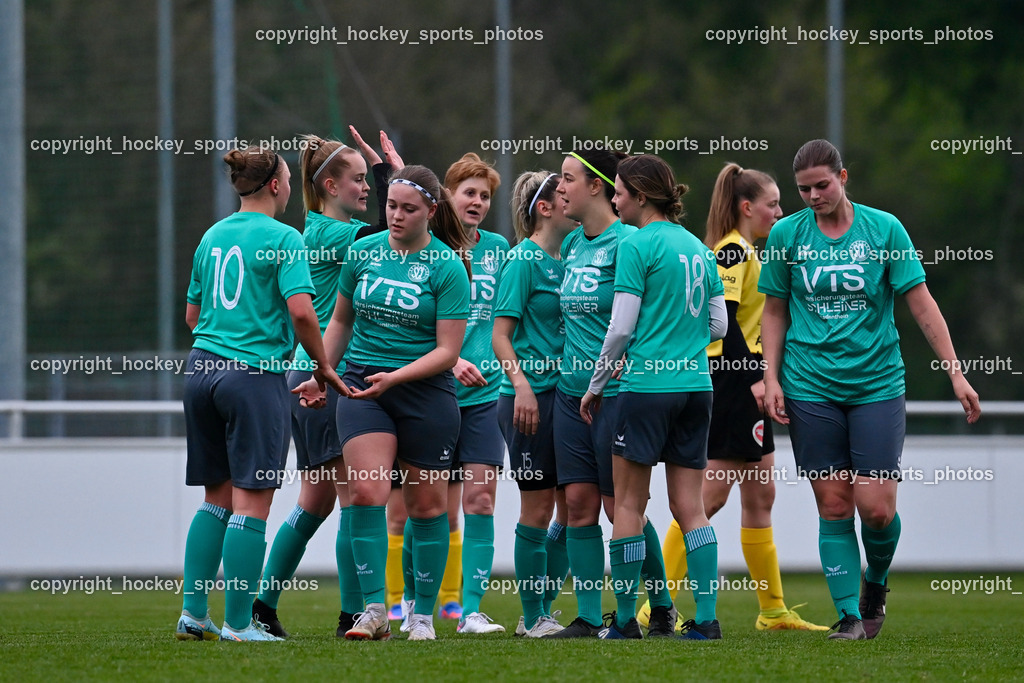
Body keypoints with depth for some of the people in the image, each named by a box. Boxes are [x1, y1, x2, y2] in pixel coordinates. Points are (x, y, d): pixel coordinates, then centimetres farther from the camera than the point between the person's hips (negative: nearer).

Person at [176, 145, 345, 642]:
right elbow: (301, 308, -17)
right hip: (256, 374, -7)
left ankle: (193, 614, 10)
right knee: (251, 504, -4)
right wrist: (322, 365, -4)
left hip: (203, 369, 7)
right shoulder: (281, 238, -7)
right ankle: (238, 624, -6)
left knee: (218, 498, 14)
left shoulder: (212, 237, 13)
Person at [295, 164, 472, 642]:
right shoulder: (363, 253, 4)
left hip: (425, 389, -2)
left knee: (427, 503, 5)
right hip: (362, 386, 2)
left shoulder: (447, 267, -7)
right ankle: (374, 611, -14)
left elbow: (447, 351, -9)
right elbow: (340, 320, 19)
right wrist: (322, 375, 17)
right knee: (366, 491, -15)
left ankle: (423, 615, 16)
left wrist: (394, 377, -21)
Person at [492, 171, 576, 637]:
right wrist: (522, 385, -23)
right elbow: (501, 336, -12)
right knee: (537, 508, -2)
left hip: (566, 394, 8)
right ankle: (533, 618, 6)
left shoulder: (567, 258, 13)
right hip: (530, 398, -8)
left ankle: (542, 610, 19)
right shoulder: (524, 260, -9)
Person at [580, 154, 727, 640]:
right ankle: (706, 618, 0)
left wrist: (595, 386, 1)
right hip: (696, 386, 6)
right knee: (689, 507, 7)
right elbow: (719, 326, 13)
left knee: (629, 504, 2)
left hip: (646, 386, -6)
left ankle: (624, 619, 4)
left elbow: (620, 329, -11)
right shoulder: (697, 247, 12)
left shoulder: (638, 246, -9)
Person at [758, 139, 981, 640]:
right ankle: (849, 614, 4)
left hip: (877, 385, -1)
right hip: (811, 388, 1)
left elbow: (921, 302, 0)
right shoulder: (786, 235, 3)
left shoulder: (884, 229, -1)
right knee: (834, 508, -3)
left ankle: (875, 585, 22)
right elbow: (775, 312, 12)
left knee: (877, 508, -7)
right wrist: (772, 378, 2)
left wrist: (955, 372, -4)